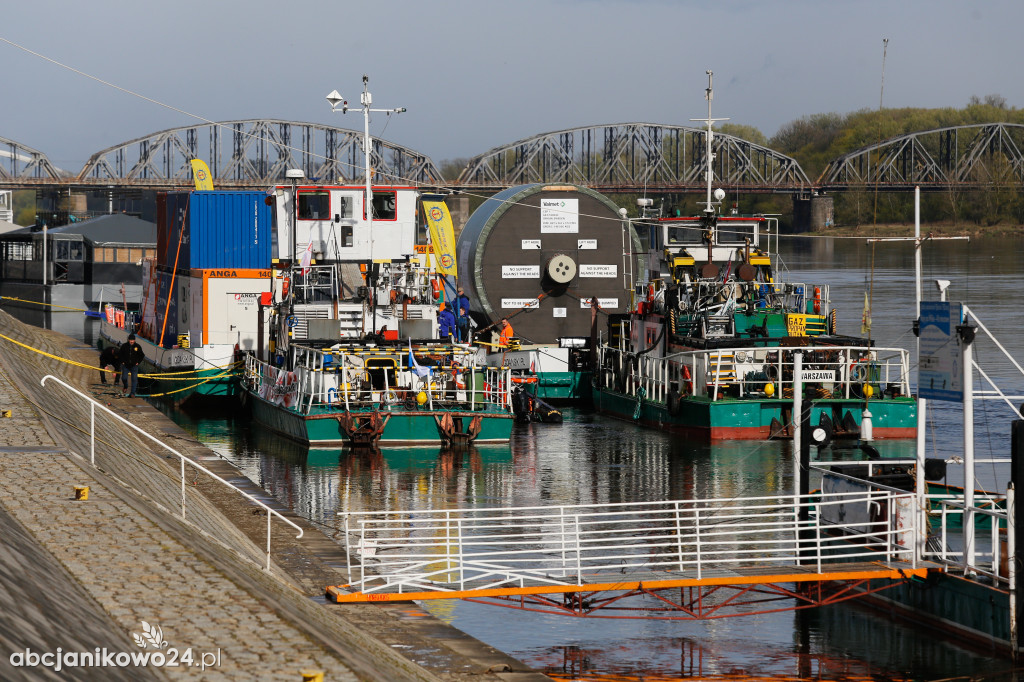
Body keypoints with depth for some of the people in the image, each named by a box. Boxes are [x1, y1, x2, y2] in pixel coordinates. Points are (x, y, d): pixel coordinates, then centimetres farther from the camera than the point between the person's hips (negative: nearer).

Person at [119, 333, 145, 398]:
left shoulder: (137, 347, -2)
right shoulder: (124, 346, -3)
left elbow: (142, 355, 10)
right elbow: (120, 355, 11)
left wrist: (138, 362, 2)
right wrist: (122, 361, 2)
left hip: (134, 366, 0)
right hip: (125, 365, 0)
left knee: (134, 379, -6)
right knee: (124, 378, -6)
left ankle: (133, 393, -3)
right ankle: (125, 387, 27)